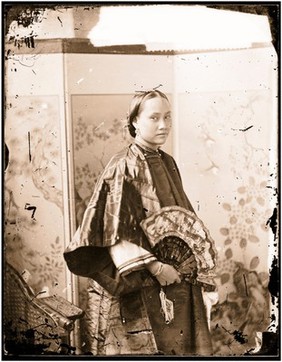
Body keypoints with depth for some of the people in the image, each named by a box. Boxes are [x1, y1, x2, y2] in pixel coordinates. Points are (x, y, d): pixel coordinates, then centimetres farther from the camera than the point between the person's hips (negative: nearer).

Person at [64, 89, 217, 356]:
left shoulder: (168, 164, 8)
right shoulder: (123, 167, -13)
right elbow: (115, 231, -16)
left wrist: (195, 260, 6)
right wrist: (154, 266, -19)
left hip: (178, 276, 7)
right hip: (140, 282, -6)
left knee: (180, 343, 14)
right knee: (146, 346, 6)